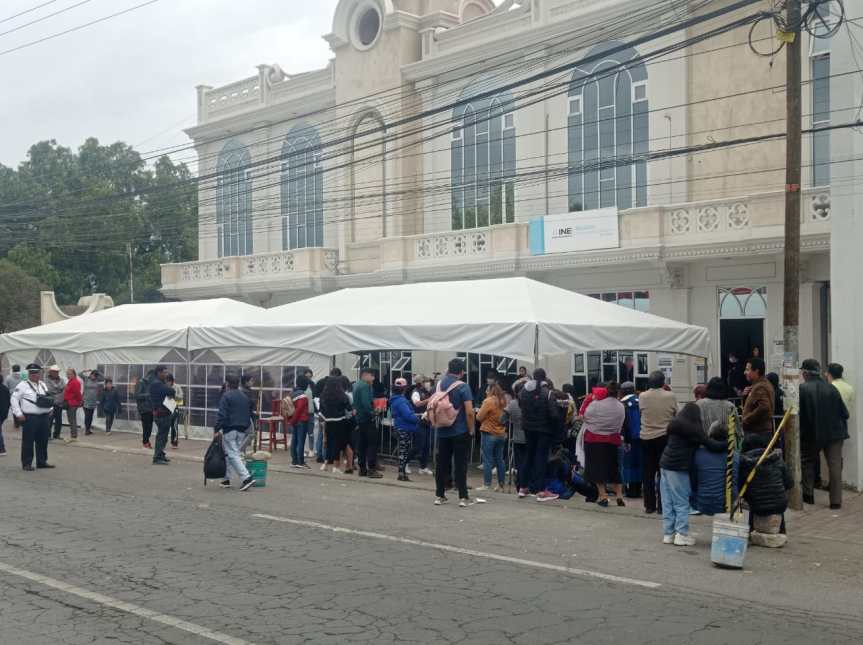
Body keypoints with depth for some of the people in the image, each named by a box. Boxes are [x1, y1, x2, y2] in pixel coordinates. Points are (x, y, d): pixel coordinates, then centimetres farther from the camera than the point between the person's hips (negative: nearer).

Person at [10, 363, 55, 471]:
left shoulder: (43, 385, 16)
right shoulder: (22, 385, -3)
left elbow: (48, 399, 27)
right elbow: (14, 399, -6)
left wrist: (50, 408, 15)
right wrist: (18, 414, -11)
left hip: (44, 417, 6)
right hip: (29, 417, -6)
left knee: (43, 441, 10)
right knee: (28, 441, -3)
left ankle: (42, 461, 20)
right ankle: (27, 463, 6)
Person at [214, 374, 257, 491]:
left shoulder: (226, 396, -8)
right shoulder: (245, 397, 15)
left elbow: (222, 414, -15)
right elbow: (250, 414, 18)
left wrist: (217, 429, -13)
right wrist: (246, 427, 23)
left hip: (229, 430, -7)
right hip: (242, 430, 7)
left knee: (233, 455, -7)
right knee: (228, 454, 17)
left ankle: (246, 478, -18)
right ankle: (226, 479, 19)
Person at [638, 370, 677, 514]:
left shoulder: (642, 396, -7)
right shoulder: (671, 396, -10)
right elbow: (675, 414, 1)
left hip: (646, 438, 1)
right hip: (665, 437, -1)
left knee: (648, 474, 9)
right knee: (663, 472, 6)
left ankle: (649, 505, 12)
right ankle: (662, 505, 6)